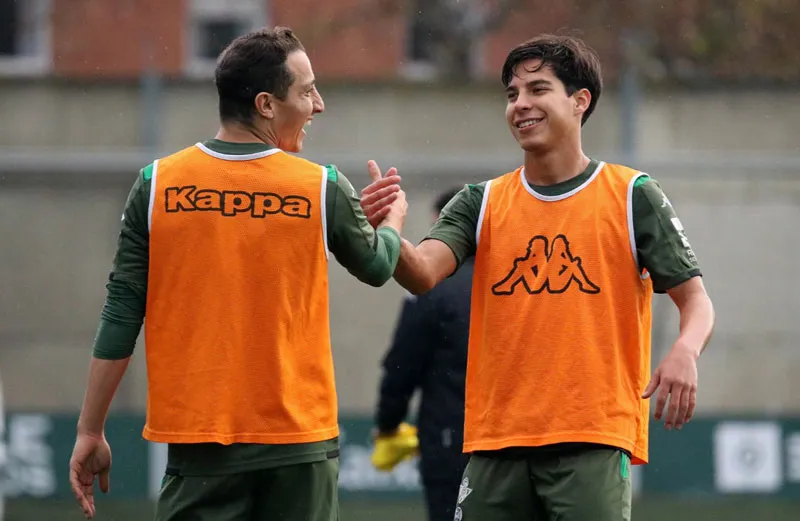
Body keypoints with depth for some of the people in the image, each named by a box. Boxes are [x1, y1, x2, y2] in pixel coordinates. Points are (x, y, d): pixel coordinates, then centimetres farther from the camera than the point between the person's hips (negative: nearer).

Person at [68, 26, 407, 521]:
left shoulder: (157, 184, -1)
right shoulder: (323, 189, -3)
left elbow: (120, 316, -1)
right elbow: (376, 266, 17)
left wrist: (91, 431, 6)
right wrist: (393, 217, 39)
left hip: (197, 443, 1)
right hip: (298, 443, -1)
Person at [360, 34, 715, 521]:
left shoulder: (633, 196, 3)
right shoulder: (482, 203, 11)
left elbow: (695, 300, 1)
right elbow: (422, 274, -5)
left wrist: (685, 352, -21)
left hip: (593, 442, -3)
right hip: (496, 445, 3)